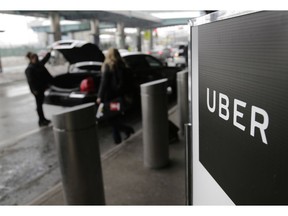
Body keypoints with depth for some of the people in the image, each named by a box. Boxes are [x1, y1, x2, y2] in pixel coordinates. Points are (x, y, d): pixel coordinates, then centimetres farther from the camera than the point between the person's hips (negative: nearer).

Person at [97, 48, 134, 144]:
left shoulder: (107, 66, -13)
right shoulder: (122, 65, 5)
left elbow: (104, 82, -17)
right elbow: (124, 81, 10)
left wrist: (100, 96, -14)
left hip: (109, 95, -6)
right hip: (119, 94, 7)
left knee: (110, 118, 4)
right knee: (117, 116, 16)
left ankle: (126, 129, -9)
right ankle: (117, 138, 23)